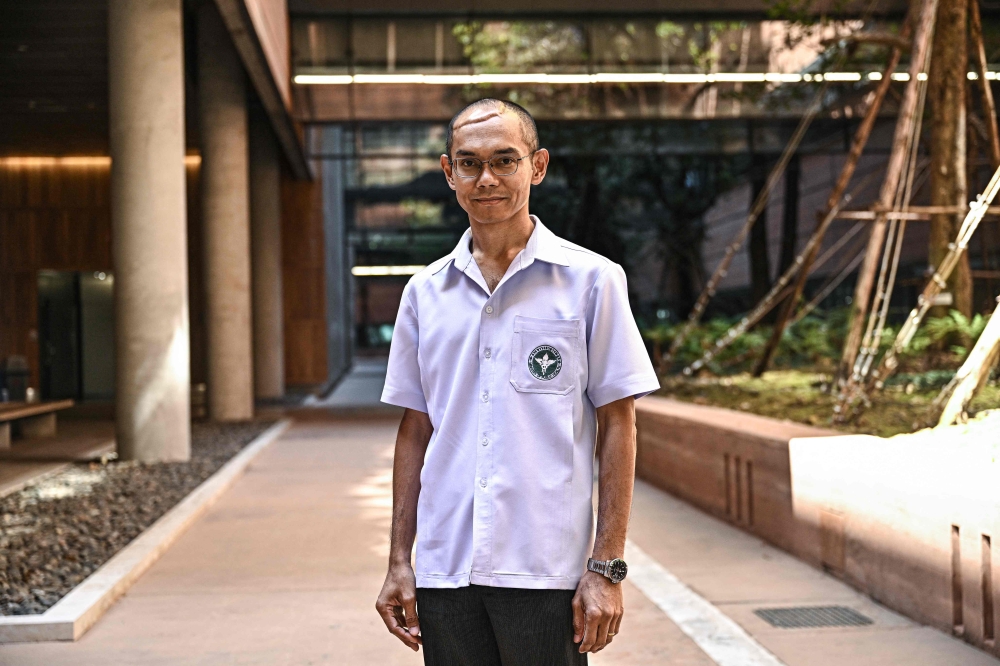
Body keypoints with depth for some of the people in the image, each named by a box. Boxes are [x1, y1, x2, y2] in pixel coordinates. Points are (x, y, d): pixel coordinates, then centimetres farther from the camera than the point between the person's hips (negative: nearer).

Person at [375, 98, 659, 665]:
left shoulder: (591, 280, -1)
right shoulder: (425, 292, 9)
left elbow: (617, 427, -2)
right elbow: (415, 431, 13)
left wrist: (607, 567, -7)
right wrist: (399, 562, 9)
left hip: (547, 573, -3)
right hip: (445, 571, 3)